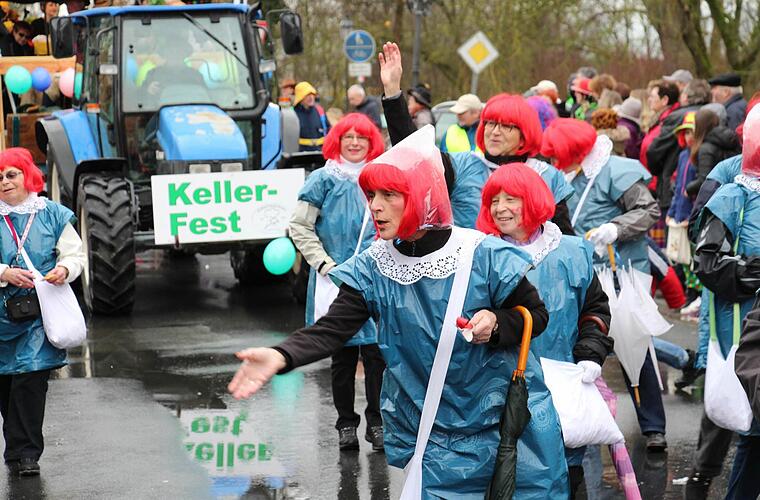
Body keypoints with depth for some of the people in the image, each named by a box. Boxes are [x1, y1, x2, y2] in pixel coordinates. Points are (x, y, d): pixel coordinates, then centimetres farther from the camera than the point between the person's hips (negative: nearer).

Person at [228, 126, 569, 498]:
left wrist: (496, 323, -24)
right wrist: (281, 356, -35)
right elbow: (331, 330, -16)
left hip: (505, 422, -2)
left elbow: (536, 314, -3)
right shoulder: (372, 268, -6)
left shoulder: (483, 256, -13)